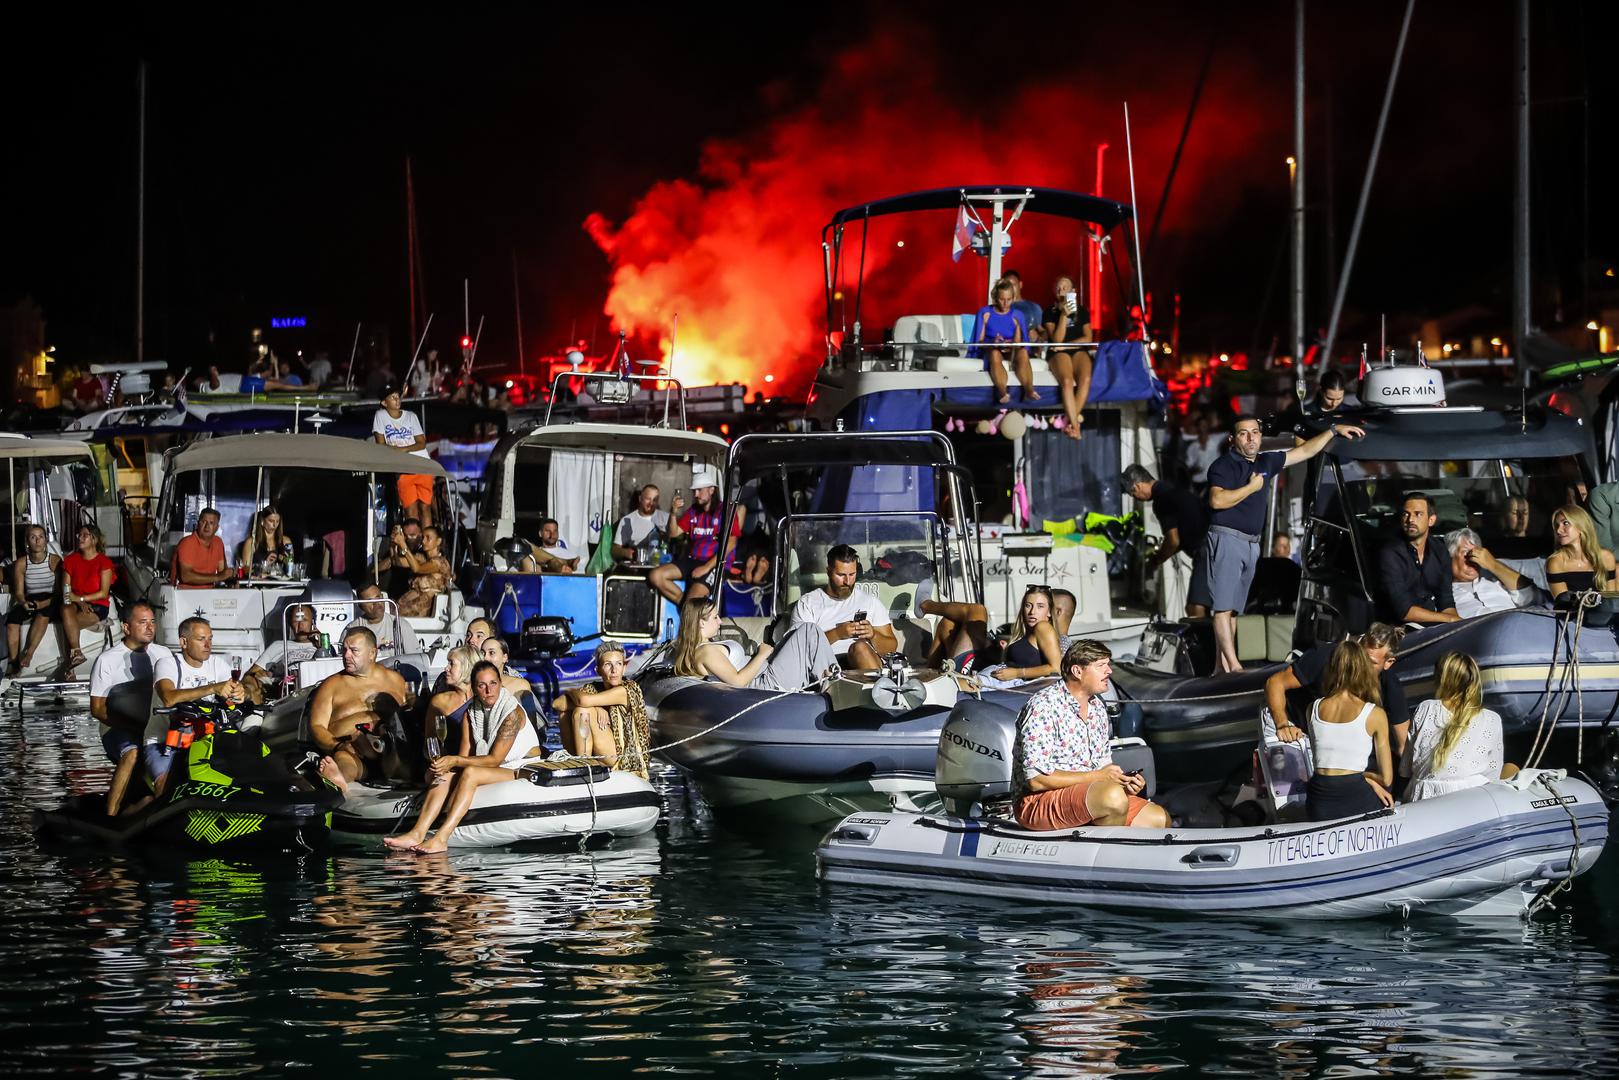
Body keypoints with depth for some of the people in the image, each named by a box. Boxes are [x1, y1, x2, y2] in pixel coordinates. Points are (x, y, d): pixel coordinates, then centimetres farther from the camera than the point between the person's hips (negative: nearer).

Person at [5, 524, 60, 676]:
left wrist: (46, 602, -21)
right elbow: (19, 592, 2)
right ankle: (14, 664, -30)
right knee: (12, 619, -28)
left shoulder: (55, 561, -4)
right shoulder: (21, 564, 2)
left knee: (43, 614, -38)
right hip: (29, 601, 2)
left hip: (50, 602, -2)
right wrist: (24, 602, -21)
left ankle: (28, 653, -38)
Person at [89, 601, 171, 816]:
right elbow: (97, 709, -2)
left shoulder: (162, 654, 12)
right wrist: (133, 726, -16)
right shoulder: (107, 660, 0)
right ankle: (110, 817, -34)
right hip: (119, 729, -4)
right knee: (132, 754, -37)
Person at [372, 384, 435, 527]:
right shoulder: (380, 416, 6)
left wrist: (404, 449, -12)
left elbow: (422, 443, 4)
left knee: (425, 507, -3)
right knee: (410, 509, -10)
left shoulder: (411, 416, 10)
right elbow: (381, 445, 3)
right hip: (402, 470, -2)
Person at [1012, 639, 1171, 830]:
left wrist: (1123, 780, -4)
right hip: (1037, 803, -8)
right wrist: (1097, 777, -18)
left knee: (1159, 818, -7)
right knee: (1113, 796, -32)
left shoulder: (1098, 708, 13)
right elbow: (1037, 780, -21)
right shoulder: (1044, 707, -16)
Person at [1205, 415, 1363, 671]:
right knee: (1223, 606, -10)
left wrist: (1334, 430, 21)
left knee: (1233, 608, 7)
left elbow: (1305, 451, 23)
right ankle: (1233, 665, -15)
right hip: (1226, 540, -8)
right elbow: (1217, 500, -23)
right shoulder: (1224, 465, -7)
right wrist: (1252, 487, -11)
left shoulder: (1265, 463, 15)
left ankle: (1224, 667, 7)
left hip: (1251, 544, 8)